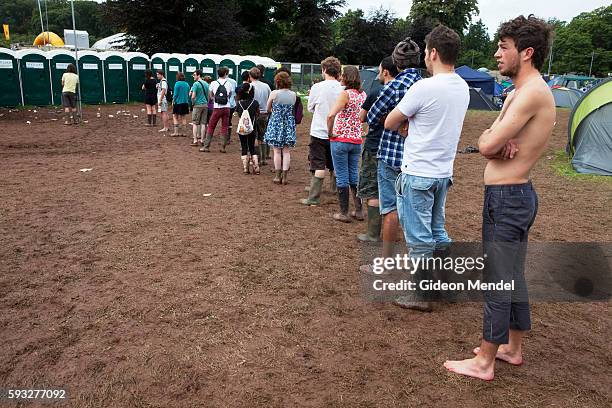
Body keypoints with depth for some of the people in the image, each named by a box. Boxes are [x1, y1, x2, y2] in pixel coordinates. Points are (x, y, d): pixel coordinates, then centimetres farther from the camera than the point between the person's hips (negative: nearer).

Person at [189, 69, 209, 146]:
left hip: (198, 105, -6)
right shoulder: (206, 84, 11)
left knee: (195, 123, 0)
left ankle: (195, 140, -4)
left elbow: (193, 96, -15)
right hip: (205, 105, 6)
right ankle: (202, 140, 10)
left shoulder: (196, 84, -10)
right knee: (203, 123, 8)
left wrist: (193, 102, 0)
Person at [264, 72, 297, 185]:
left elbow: (268, 109, 2)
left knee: (277, 151, 5)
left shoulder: (274, 93, -8)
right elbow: (293, 110, 5)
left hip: (276, 123, -2)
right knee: (286, 151, 7)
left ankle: (278, 176, 7)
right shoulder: (294, 95, -1)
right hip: (289, 124, 3)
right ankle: (284, 176, 7)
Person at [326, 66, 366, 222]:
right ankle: (359, 211, 21)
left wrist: (330, 132, -14)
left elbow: (331, 115, -27)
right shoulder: (363, 94, 7)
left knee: (342, 177, 2)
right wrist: (360, 132, 15)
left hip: (340, 140, -6)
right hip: (357, 140, 6)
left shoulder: (345, 94, -15)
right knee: (354, 175, 15)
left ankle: (344, 213, 9)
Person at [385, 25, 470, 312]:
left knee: (419, 237, 3)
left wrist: (404, 122, 11)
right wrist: (412, 122, 6)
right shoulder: (463, 88, 7)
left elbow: (390, 124, -8)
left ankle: (421, 295, 14)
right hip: (444, 173, 8)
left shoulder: (424, 87, -18)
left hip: (418, 173, -8)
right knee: (437, 231, 20)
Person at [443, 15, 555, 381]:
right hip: (511, 196, 10)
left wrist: (495, 141, 0)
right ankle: (513, 348, 33)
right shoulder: (518, 93, 14)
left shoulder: (533, 91, -18)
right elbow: (485, 143, 10)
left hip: (508, 199, -10)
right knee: (513, 278, 18)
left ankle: (484, 363, 12)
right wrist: (501, 143, -12)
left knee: (498, 282, -1)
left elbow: (487, 145, -22)